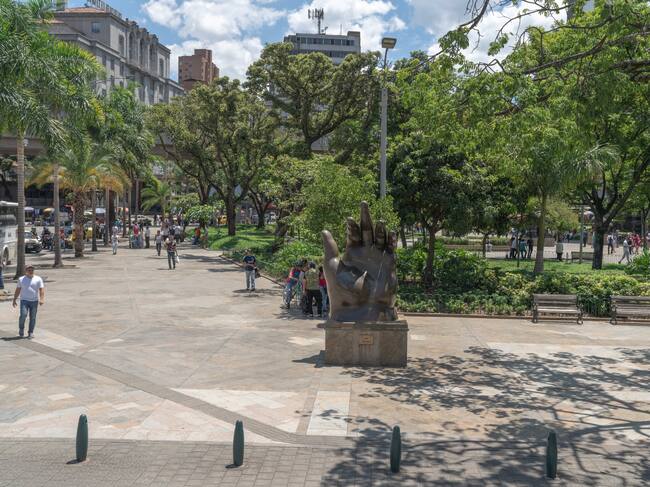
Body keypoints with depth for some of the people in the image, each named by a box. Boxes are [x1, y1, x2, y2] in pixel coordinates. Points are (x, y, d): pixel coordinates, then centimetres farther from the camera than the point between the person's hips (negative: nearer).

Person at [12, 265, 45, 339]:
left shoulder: (38, 279, 3)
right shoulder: (21, 279, 7)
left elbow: (42, 289, -3)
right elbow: (17, 290, 10)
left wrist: (42, 299, -15)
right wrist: (14, 300, 8)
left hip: (34, 301, 0)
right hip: (24, 300, 0)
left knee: (33, 317, 1)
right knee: (23, 315, -14)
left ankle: (30, 333, 11)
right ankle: (21, 329, 10)